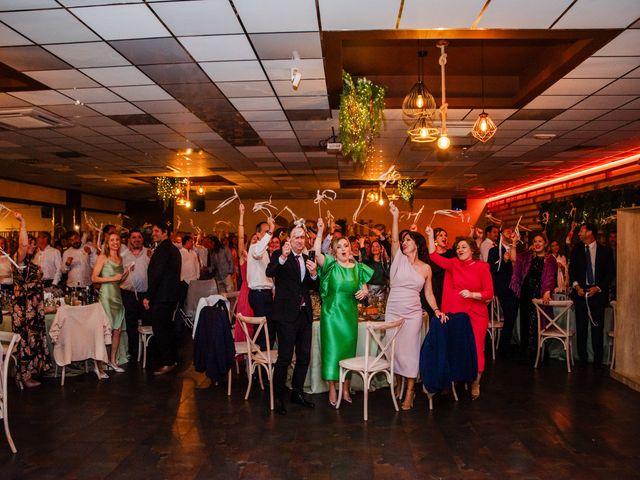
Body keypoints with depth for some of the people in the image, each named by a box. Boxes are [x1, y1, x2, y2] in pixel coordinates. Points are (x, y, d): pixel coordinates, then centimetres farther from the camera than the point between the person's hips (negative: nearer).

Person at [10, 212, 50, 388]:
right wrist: (23, 223, -23)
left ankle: (31, 371, 24)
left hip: (35, 310, 8)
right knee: (25, 341, -3)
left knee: (34, 340, 13)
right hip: (23, 309, -8)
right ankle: (24, 377, 5)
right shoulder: (20, 262, -9)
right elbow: (23, 245, -28)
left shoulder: (34, 266, 16)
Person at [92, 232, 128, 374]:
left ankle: (113, 360, 17)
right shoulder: (103, 257, -2)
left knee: (118, 330, 5)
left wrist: (126, 274, 6)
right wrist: (112, 278, -16)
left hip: (117, 296, 6)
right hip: (106, 295, -6)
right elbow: (94, 278, -10)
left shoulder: (120, 258, 16)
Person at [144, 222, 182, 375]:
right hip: (171, 294, 10)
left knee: (159, 329, -4)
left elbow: (156, 274, -20)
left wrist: (148, 296, -17)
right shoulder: (173, 249, 15)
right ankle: (172, 359, 25)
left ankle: (167, 362, 1)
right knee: (167, 327, 17)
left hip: (161, 295, -10)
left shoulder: (162, 249, -15)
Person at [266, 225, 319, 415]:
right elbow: (269, 273, -25)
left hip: (304, 314, 7)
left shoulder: (307, 259, 13)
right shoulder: (279, 255, -5)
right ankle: (278, 397, 11)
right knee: (285, 357, -4)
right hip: (286, 314, -6)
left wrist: (314, 274, -6)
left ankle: (297, 393, 29)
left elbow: (314, 287, 15)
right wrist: (283, 257, -41)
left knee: (304, 356, 13)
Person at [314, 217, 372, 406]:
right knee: (332, 349, -1)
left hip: (350, 314, 3)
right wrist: (320, 231, -26)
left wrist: (364, 292, -8)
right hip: (332, 313, -3)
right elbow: (317, 253, -20)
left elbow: (364, 288, 16)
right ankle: (332, 390, 10)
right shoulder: (331, 265, -2)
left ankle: (346, 389, 20)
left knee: (348, 349, 8)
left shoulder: (358, 268, 7)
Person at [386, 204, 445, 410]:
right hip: (393, 311, 0)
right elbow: (394, 239, -13)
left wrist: (436, 310, -4)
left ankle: (409, 392, 8)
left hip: (413, 313, 0)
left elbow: (428, 293, 10)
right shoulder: (399, 259, 2)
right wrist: (395, 215, -20)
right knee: (394, 349, 5)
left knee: (410, 349, 0)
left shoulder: (426, 267, 5)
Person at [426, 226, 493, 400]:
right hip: (456, 313, 3)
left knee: (475, 349, 1)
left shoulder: (482, 267, -5)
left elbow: (489, 293, -7)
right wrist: (430, 236, -12)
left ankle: (475, 383, 21)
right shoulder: (453, 264, 4)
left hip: (476, 315, -3)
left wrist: (472, 294, -21)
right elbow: (434, 256, -4)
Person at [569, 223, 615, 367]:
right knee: (581, 327, 4)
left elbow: (611, 273, 1)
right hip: (580, 293, 2)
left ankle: (598, 360, 11)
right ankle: (582, 358, 12)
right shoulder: (576, 250, 9)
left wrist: (598, 288, -10)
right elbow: (571, 270, 8)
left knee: (597, 328, 1)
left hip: (598, 294, -2)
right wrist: (576, 285, -8)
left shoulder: (606, 251, 3)